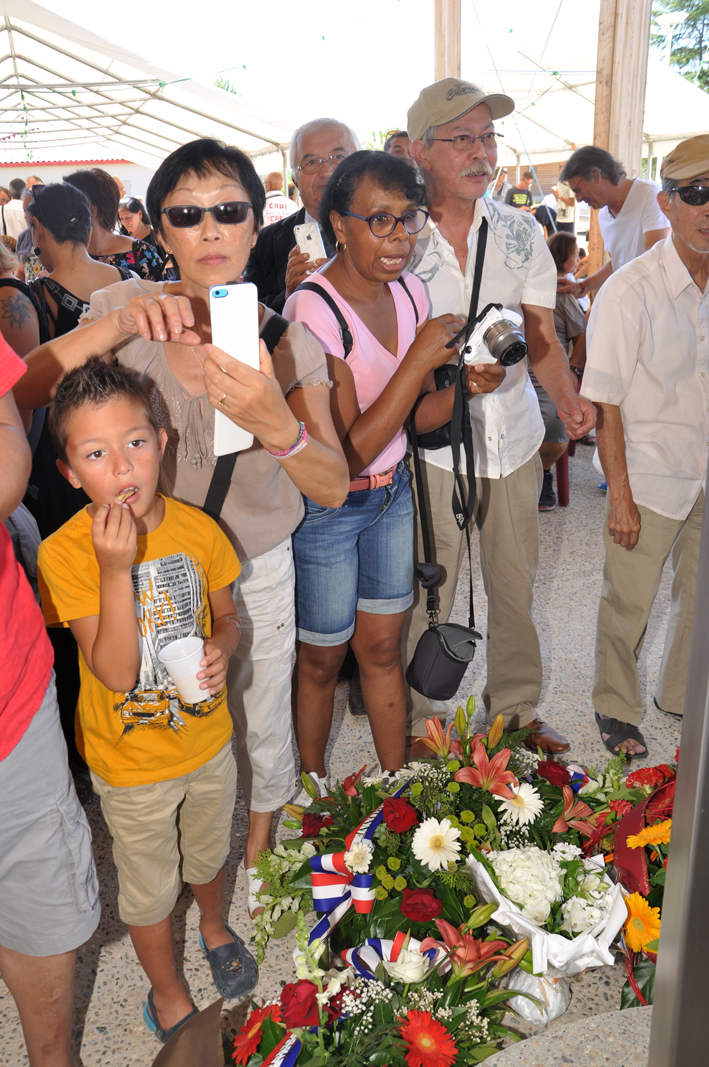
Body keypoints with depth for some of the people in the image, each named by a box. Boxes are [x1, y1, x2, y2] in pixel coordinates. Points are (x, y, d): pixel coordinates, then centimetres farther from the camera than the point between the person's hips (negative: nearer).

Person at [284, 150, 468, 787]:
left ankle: (397, 781, 36)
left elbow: (419, 415, 6)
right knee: (322, 658, 13)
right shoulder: (312, 310, -24)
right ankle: (314, 783, 38)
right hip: (323, 504, -5)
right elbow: (348, 453, -27)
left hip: (392, 491, 6)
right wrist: (420, 359, -28)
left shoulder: (410, 292, -1)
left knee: (383, 645, 17)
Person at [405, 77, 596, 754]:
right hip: (432, 443, -3)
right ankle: (418, 720, 28)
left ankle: (515, 709, 37)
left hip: (513, 437, 4)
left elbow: (541, 335, 2)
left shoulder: (521, 233, 5)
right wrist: (452, 380, -21)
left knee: (515, 584, 16)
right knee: (426, 596, 5)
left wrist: (567, 396, -18)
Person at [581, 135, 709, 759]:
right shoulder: (630, 292, -15)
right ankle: (617, 710, 33)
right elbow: (606, 404, -14)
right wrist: (620, 496, -14)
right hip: (649, 478, -5)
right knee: (628, 606, 9)